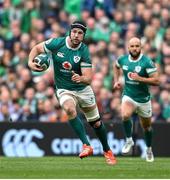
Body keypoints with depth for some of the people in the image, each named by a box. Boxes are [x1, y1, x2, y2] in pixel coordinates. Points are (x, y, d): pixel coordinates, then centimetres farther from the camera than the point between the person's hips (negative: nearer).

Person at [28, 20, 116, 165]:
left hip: (83, 89, 1)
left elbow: (89, 78, -19)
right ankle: (86, 145, -31)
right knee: (69, 109, -34)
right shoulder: (57, 43, -15)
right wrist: (30, 62, -17)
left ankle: (107, 151, 34)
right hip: (64, 90, -1)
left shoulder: (84, 51, -17)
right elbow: (37, 48, 1)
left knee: (96, 123, 9)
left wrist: (81, 78, -42)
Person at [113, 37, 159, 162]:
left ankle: (149, 150, 40)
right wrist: (116, 80, 11)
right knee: (125, 115, -30)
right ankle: (129, 140, -8)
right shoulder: (123, 59, -4)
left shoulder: (147, 62, -17)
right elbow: (116, 66, 22)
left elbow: (156, 81, -19)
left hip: (144, 98, -1)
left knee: (146, 126, 15)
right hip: (128, 96, 1)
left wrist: (140, 78, -29)